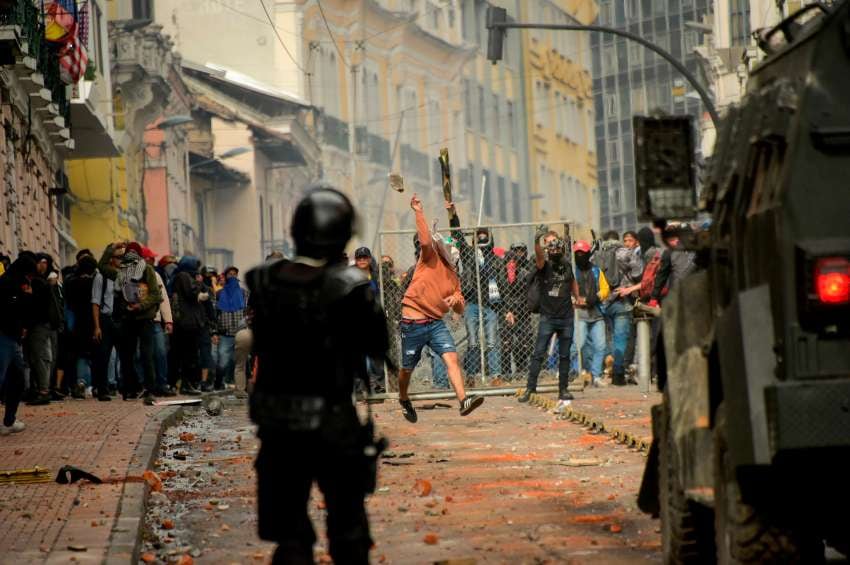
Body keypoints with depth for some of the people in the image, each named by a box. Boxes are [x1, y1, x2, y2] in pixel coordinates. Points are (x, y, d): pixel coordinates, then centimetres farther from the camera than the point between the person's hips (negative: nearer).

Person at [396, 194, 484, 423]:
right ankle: (403, 400, 36)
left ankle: (463, 401, -30)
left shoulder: (452, 275, 14)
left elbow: (460, 310, 14)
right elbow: (425, 241, -23)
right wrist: (419, 212, -24)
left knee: (452, 357, -18)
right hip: (413, 324, -4)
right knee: (407, 368, 8)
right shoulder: (429, 259, 0)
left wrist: (455, 301, -10)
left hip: (436, 323, 4)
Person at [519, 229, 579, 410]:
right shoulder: (544, 265, -8)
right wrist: (537, 241, -51)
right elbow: (539, 257, -32)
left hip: (566, 317, 4)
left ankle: (563, 390, 14)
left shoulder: (566, 265, 6)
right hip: (548, 317, -4)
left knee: (564, 355, 8)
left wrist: (577, 297, 19)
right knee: (538, 354, -8)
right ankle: (530, 388, -6)